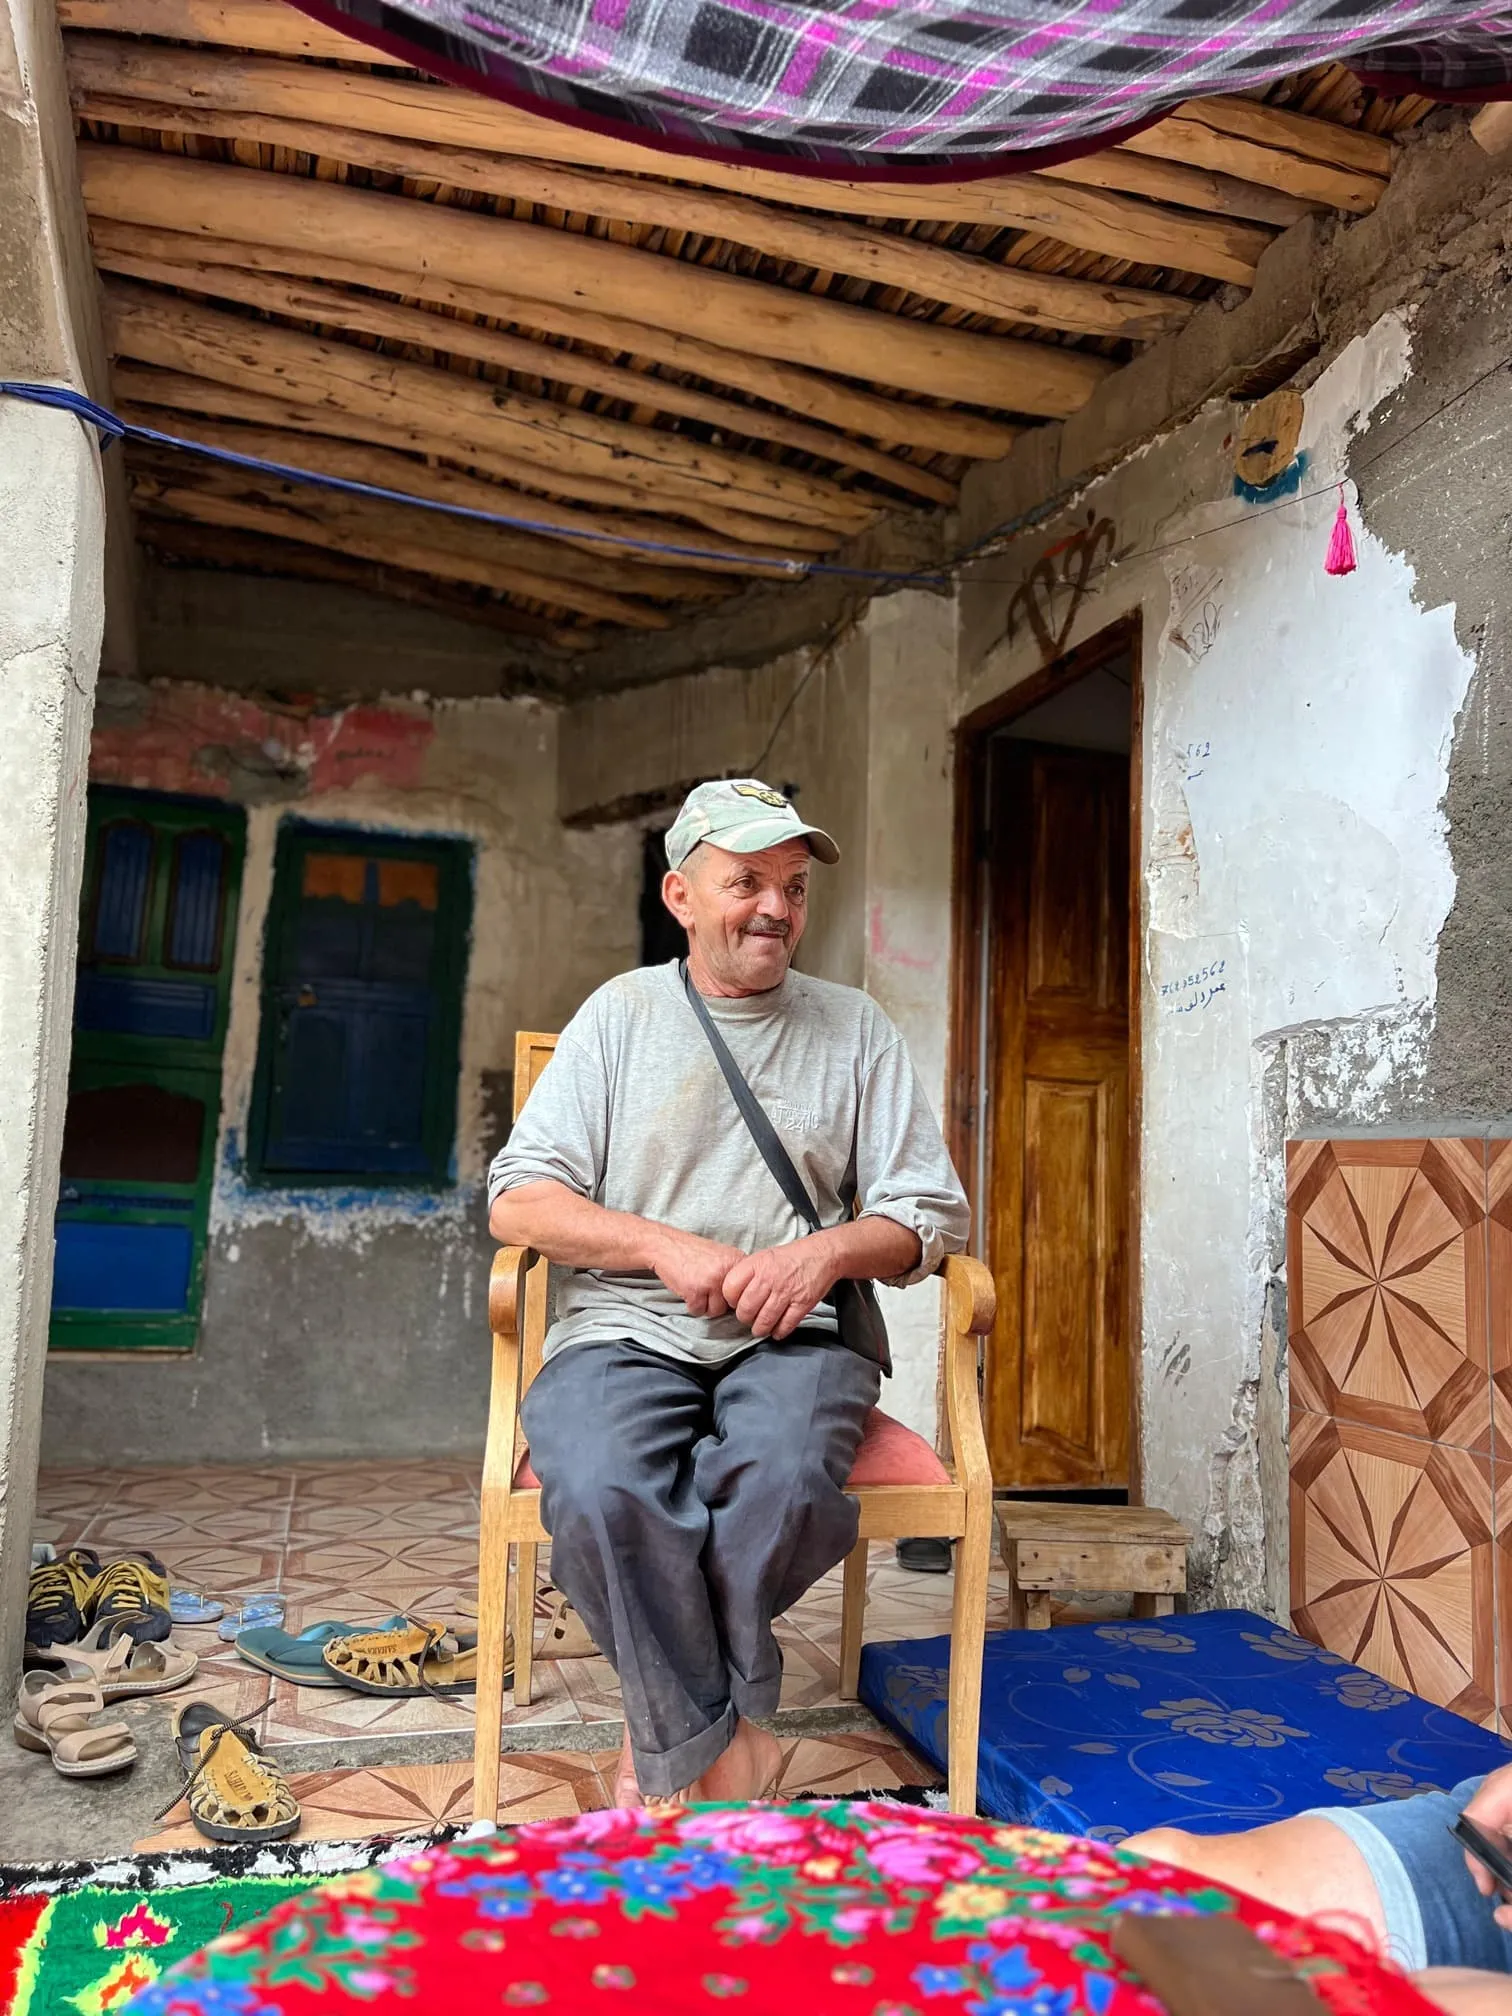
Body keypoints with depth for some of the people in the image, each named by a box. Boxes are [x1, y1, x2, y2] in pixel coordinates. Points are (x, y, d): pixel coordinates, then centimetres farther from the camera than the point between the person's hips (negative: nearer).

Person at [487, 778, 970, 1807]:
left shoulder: (854, 1026, 14)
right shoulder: (621, 1011, 11)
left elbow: (932, 1214, 10)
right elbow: (518, 1201, 4)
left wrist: (826, 1251, -10)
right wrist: (662, 1244, -11)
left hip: (794, 1336, 1)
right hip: (625, 1329, 0)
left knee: (786, 1476, -34)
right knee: (605, 1493, -33)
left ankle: (672, 1739, -6)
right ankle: (727, 1751, -10)